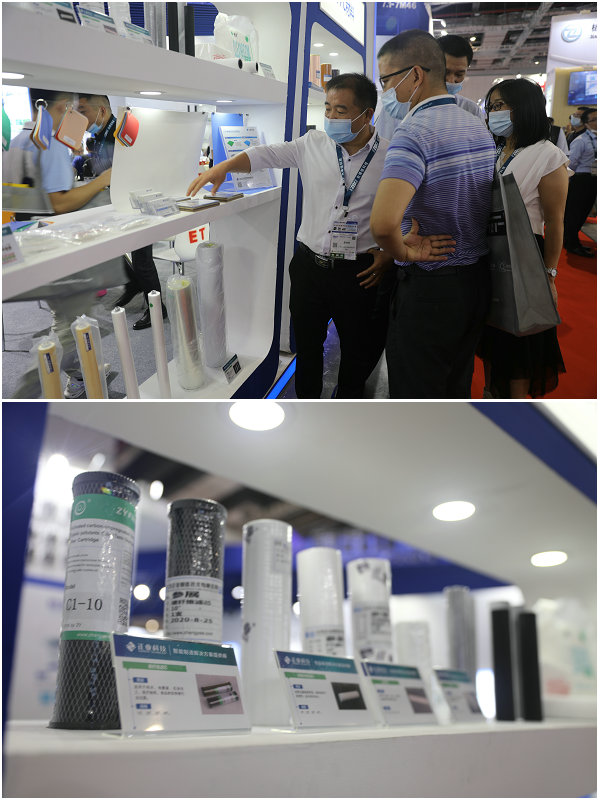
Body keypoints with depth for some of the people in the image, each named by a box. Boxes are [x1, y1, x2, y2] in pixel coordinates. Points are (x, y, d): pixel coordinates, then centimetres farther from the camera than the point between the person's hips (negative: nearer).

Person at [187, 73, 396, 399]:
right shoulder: (313, 144, 2)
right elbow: (265, 154, 5)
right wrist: (223, 166, -9)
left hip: (359, 272, -3)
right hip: (309, 263, 3)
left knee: (357, 348, 11)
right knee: (306, 341, 17)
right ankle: (307, 400, 38)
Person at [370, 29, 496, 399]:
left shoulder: (415, 132, -19)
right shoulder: (478, 125, 9)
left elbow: (384, 223, -34)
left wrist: (404, 252, -16)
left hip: (429, 288, -8)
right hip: (479, 281, 8)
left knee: (415, 394, 4)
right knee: (457, 390, 20)